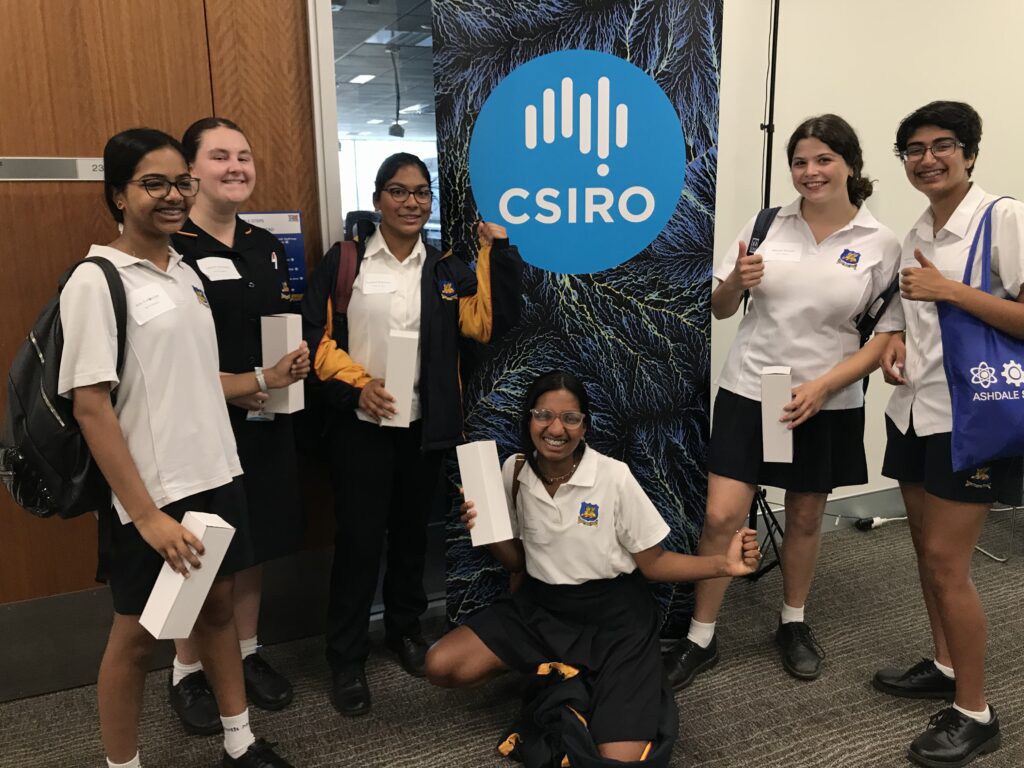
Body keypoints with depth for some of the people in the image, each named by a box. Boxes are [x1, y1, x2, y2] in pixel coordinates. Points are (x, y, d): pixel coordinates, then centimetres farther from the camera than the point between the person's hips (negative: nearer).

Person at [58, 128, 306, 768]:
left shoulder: (187, 272, 9)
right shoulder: (96, 282, -12)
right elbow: (91, 406, -16)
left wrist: (267, 379, 5)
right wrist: (146, 513, -20)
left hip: (215, 477, 7)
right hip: (151, 496, -7)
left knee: (218, 606, 18)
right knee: (138, 633, 8)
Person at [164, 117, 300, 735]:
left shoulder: (267, 246, 11)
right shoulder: (169, 247, -12)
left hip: (266, 420, 6)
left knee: (256, 541, 15)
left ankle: (248, 654, 33)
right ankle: (189, 671, 25)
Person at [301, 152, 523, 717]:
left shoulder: (446, 267, 7)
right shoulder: (343, 260, -2)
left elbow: (489, 321, -4)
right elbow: (314, 334, -4)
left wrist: (498, 253, -10)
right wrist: (355, 384, -15)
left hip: (424, 425, 3)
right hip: (361, 424, -3)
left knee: (411, 531, 17)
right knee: (358, 537, 1)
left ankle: (405, 628, 37)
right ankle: (346, 657, 17)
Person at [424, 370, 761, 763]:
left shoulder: (614, 477, -16)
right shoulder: (515, 470, -5)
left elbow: (653, 563, -7)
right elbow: (517, 563, 7)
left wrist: (723, 563, -23)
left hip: (613, 613, -4)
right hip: (540, 606, 4)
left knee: (620, 756, -20)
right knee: (441, 666, -13)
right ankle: (556, 672, 5)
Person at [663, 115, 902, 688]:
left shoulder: (881, 245, -4)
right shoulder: (767, 224, 0)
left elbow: (887, 336, -2)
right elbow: (720, 309, 6)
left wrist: (822, 386, -15)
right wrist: (736, 282, -16)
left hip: (826, 405, 0)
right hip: (748, 391, 1)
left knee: (806, 519, 15)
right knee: (721, 517, -3)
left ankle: (794, 625, 38)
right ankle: (701, 639, 15)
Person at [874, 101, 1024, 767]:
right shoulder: (916, 233, 11)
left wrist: (948, 289, -21)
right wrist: (899, 343, 4)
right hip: (915, 408, 7)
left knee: (947, 561, -5)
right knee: (927, 548, 14)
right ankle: (946, 665, 32)